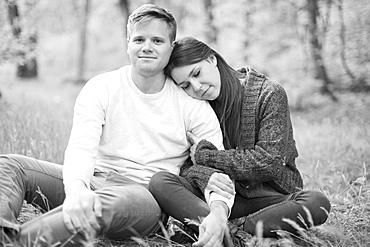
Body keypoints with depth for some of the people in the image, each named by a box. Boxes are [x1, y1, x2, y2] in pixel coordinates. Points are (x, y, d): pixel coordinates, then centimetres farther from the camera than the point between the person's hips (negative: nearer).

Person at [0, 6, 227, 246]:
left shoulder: (192, 104, 3)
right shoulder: (101, 88, 4)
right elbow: (81, 146, -11)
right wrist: (77, 188, -35)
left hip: (148, 194, -3)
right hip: (93, 182, 3)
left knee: (115, 201, -39)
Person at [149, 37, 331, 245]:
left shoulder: (269, 93, -8)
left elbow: (270, 162, -14)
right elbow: (184, 163, -1)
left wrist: (205, 155, -12)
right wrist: (205, 176, -26)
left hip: (269, 196, -2)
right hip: (226, 195, 2)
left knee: (318, 203, -33)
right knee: (160, 182, -22)